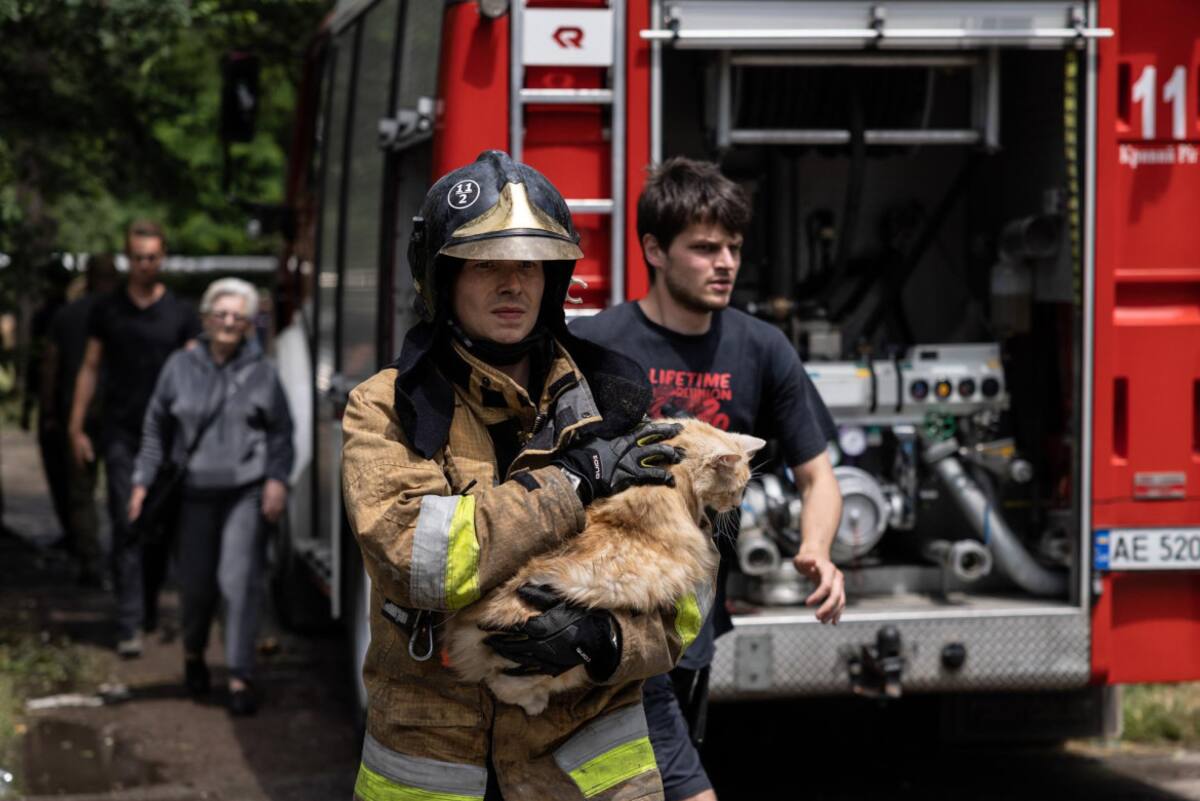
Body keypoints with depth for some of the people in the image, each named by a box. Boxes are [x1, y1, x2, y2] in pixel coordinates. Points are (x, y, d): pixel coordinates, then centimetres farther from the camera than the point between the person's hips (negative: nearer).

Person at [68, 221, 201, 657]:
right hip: (121, 433, -1)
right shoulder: (107, 310, 6)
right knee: (127, 527, -8)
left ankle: (149, 606, 28)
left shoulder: (180, 314, 4)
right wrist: (76, 427, 3)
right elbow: (90, 369, 9)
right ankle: (130, 625, -11)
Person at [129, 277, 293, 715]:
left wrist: (277, 479, -5)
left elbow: (281, 432, 8)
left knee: (240, 579, -10)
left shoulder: (261, 372, 5)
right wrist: (142, 481, 6)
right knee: (196, 582, 6)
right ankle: (193, 654, 35)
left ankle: (240, 676, -7)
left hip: (246, 490, -1)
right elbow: (156, 428, 11)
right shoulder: (180, 366, 6)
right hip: (195, 488, 1)